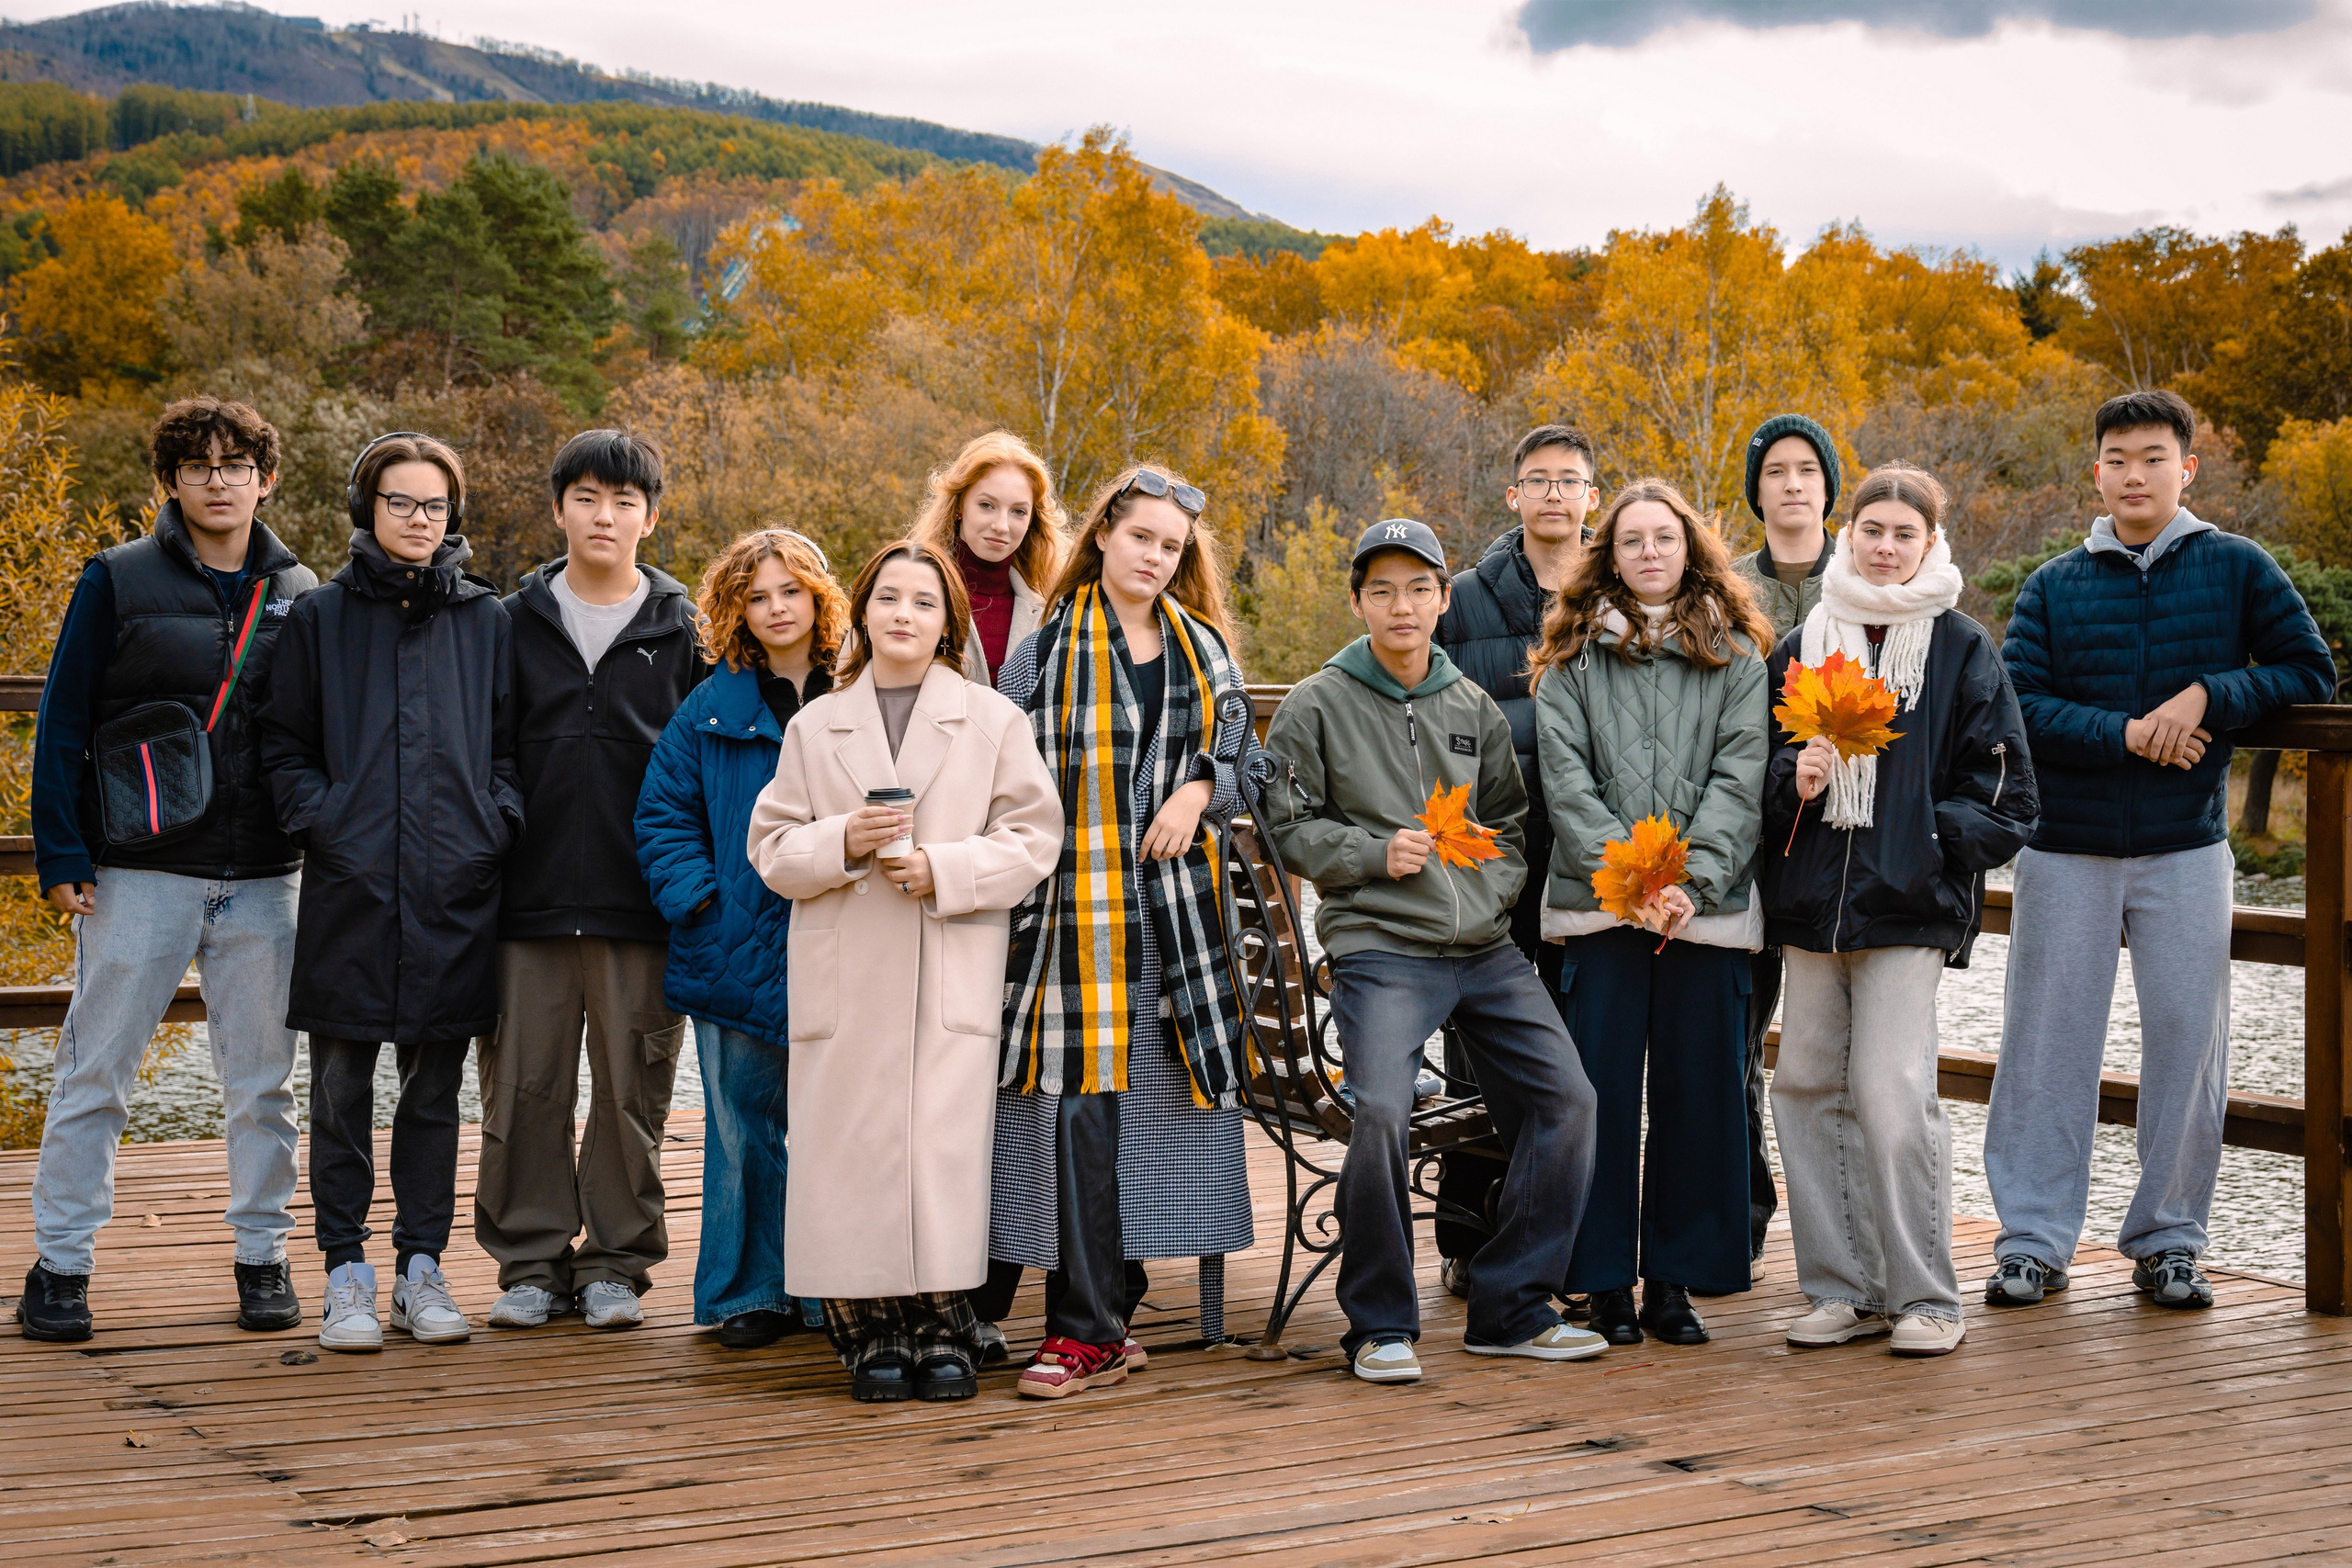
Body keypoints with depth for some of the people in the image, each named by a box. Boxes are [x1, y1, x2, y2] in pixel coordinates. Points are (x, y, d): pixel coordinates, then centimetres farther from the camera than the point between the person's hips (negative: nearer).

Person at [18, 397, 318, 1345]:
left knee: (262, 1081, 7)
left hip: (264, 877, 3)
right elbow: (62, 724, 0)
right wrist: (62, 854, -7)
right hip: (140, 873, -2)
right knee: (96, 1073, 2)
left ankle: (263, 1257, 18)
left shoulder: (296, 593, 9)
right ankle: (61, 1263, 11)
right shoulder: (118, 582, 1)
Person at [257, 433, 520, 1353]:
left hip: (455, 891, 1)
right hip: (350, 887, -1)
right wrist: (321, 822, -6)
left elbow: (511, 744, 12)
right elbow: (285, 747, 8)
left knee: (434, 1092, 7)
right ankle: (346, 1273, 12)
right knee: (342, 1091, 3)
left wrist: (496, 826, -3)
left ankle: (422, 1268, 16)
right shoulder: (321, 618, 7)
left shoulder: (487, 621, 10)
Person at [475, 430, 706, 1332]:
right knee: (525, 1088, 3)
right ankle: (532, 1260, 15)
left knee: (631, 1091, 3)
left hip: (641, 909, -1)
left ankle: (617, 1262, 14)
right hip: (528, 900, 1)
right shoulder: (515, 623, 8)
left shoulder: (681, 632, 7)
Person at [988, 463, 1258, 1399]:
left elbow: (1241, 750, 19)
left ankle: (1100, 1316, 12)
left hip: (1176, 905, 4)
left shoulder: (1201, 646, 15)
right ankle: (1090, 1331, -3)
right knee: (1079, 1105, -8)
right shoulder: (1046, 649, 3)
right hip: (1075, 907, -4)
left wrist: (1198, 791, -2)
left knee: (1150, 1100, 2)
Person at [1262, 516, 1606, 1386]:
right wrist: (1376, 854, -11)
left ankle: (1511, 1308, 12)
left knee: (1566, 1099, -2)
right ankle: (1380, 1324, -5)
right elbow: (1290, 827, 2)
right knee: (1381, 1111, -24)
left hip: (1486, 948, 5)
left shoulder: (1473, 708, 14)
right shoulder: (1318, 706, 2)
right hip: (1379, 947, -5)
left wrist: (1495, 885, 3)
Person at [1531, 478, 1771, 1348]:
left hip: (1707, 908, 1)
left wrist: (1692, 880, -14)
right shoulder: (1574, 655, 8)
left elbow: (1741, 778, -1)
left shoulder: (1736, 657, 9)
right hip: (1599, 901, 0)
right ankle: (1606, 1281, 9)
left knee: (1700, 1091, 2)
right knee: (1601, 1088, 0)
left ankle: (1677, 1277, 12)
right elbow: (1566, 778, -1)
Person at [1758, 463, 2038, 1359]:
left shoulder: (1961, 651, 4)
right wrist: (1793, 781, -4)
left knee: (1892, 1096, -11)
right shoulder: (1801, 647, 13)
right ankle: (1844, 1289, 15)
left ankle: (1925, 1297, 0)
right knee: (1807, 1088, 4)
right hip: (1811, 901, 4)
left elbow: (2002, 783, 3)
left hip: (1911, 906, -4)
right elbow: (1760, 759, 16)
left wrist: (1940, 837, -10)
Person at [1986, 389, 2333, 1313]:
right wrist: (2129, 734, -15)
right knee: (2048, 1041, 2)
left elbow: (2311, 673, 3)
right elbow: (2017, 709, -4)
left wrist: (2208, 695, -11)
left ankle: (2167, 1240, 15)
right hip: (2066, 852, 0)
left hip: (2185, 849, 0)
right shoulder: (2053, 587, 5)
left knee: (2188, 1039, 2)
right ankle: (2034, 1240, 10)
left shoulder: (2235, 569, 5)